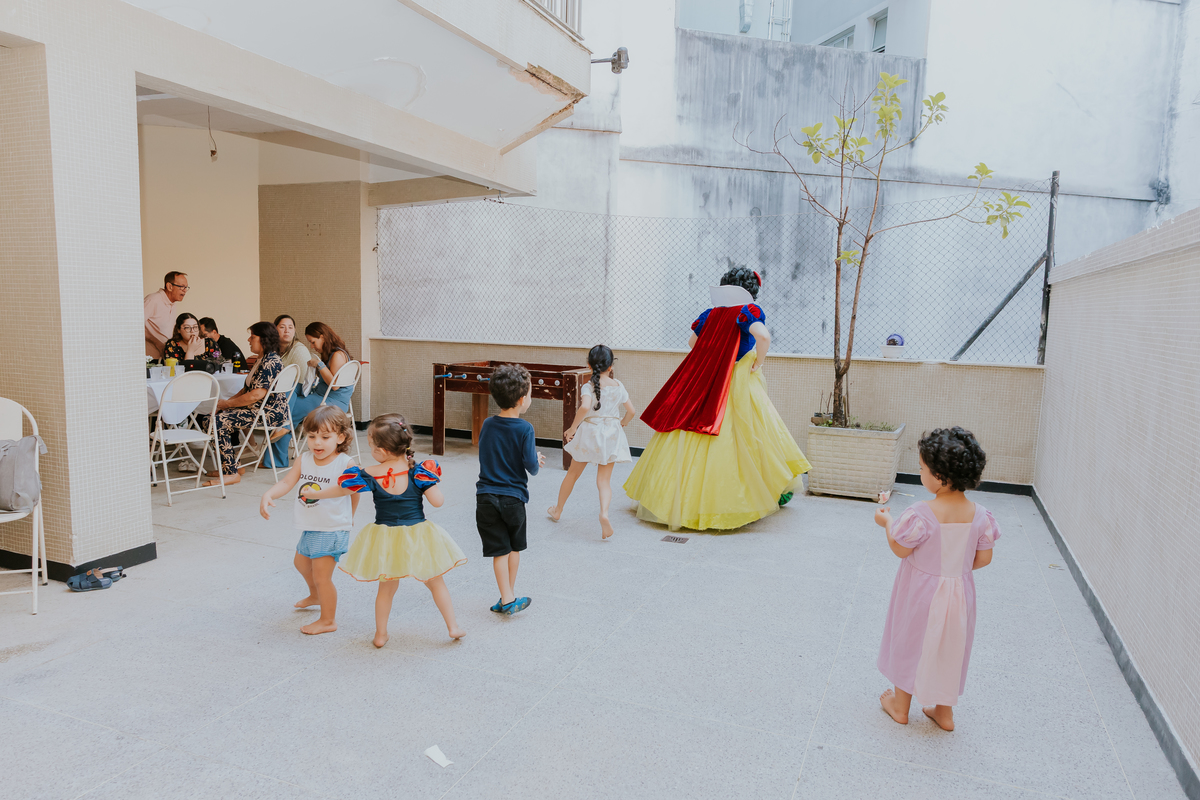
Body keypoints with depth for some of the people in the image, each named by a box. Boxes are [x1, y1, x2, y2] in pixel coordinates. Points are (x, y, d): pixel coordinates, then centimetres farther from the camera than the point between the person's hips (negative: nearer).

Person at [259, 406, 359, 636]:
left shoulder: (345, 464, -19)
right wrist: (268, 496, -28)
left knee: (321, 575, -4)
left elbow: (354, 493, -7)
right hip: (309, 528, 8)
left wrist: (346, 518, 5)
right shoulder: (304, 460, -3)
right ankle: (315, 595, 59)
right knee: (301, 562, 30)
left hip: (332, 531, -8)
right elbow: (287, 482, -10)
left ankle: (328, 620, 17)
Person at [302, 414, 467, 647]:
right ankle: (453, 627, 21)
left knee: (387, 587, 20)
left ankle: (381, 634, 30)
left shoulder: (369, 475, -12)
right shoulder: (418, 472, -16)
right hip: (418, 537, -1)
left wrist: (314, 493, 19)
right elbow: (438, 502, -15)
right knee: (435, 583, 16)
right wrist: (430, 479, 1)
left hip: (385, 539, 1)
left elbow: (340, 490, 2)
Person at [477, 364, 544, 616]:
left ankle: (507, 599, 10)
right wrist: (537, 461, 10)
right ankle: (511, 594, 30)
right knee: (514, 547, 18)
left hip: (486, 497, 3)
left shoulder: (487, 424, 1)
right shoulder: (524, 429, -15)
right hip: (513, 498, -3)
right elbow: (531, 467, -15)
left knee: (499, 550, 9)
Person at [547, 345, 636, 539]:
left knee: (573, 473, 17)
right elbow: (631, 411, 3)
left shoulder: (589, 386, -11)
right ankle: (604, 512, -23)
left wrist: (572, 428, -18)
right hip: (611, 436, 2)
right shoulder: (618, 386, 1)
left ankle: (557, 510, 34)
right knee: (604, 480, 4)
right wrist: (621, 424, 23)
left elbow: (585, 407, -29)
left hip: (590, 432, -2)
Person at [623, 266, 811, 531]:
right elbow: (763, 336, -27)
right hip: (739, 386, -5)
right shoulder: (749, 311, -8)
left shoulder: (711, 313, 8)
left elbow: (693, 342, 20)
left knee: (689, 441, 9)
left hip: (703, 384, 5)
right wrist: (758, 363, -12)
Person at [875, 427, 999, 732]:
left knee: (910, 644, 16)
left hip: (922, 592, -4)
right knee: (949, 649, 21)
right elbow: (984, 558, -3)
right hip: (959, 590, 4)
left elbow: (900, 549, -16)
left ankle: (900, 706, 33)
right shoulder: (979, 514, -12)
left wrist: (886, 522, 0)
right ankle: (944, 712, 35)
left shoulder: (921, 514, -28)